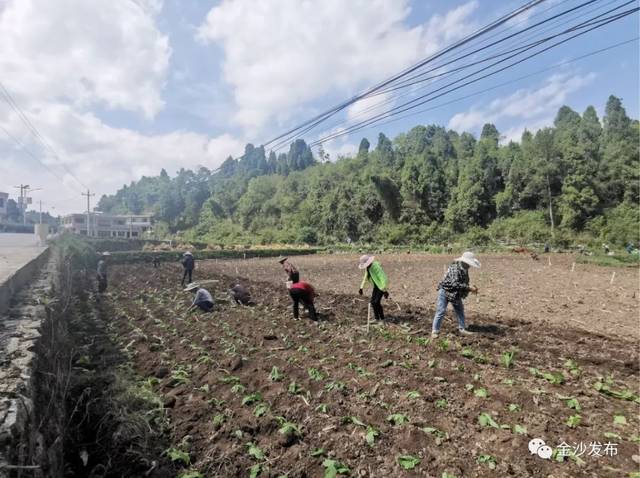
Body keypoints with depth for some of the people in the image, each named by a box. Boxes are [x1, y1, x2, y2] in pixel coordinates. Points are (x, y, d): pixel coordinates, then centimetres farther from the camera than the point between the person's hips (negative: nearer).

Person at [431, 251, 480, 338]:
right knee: (441, 311, -7)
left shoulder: (464, 269, 1)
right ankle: (435, 331, 1)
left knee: (460, 310, 14)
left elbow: (464, 283, 11)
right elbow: (455, 284, -34)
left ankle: (462, 328, 28)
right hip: (445, 291, -9)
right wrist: (470, 288, -31)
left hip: (456, 293, 9)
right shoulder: (455, 268, -27)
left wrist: (471, 289, -6)